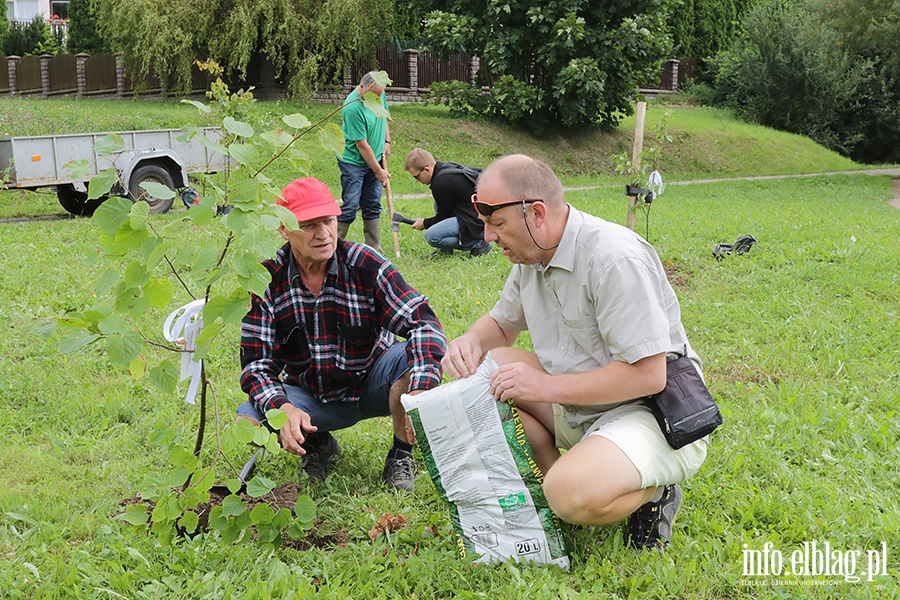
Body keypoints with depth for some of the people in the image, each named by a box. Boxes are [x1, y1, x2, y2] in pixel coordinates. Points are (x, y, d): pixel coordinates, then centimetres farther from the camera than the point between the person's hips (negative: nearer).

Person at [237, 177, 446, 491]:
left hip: (372, 384, -1)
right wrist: (282, 408, -35)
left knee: (413, 357, -32)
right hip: (310, 396, 2)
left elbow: (423, 322, -24)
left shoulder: (365, 265, -16)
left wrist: (420, 393, -40)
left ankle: (401, 453, -5)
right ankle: (318, 443, 11)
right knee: (246, 421, -23)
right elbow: (256, 361, -13)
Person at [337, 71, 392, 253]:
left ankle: (374, 250, 15)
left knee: (373, 206, 9)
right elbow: (362, 145, -21)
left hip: (375, 160, 7)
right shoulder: (352, 108, -26)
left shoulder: (379, 94, -2)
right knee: (350, 207, -7)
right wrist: (379, 171, -16)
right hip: (354, 162, -7)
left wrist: (387, 141, 8)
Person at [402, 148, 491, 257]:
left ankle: (478, 243, -7)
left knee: (432, 236, -19)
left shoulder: (441, 183, -19)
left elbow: (444, 215, -8)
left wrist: (424, 223, 9)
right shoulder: (449, 167, 11)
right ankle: (446, 248, 18)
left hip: (479, 223, -11)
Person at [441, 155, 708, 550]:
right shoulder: (532, 255, 3)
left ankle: (650, 492, -1)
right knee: (480, 369, -3)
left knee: (573, 496, -34)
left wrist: (547, 386, -25)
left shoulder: (615, 258, -25)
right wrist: (471, 341, -6)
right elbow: (502, 324, 19)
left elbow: (648, 375, -27)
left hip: (657, 416, -9)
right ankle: (559, 473, -3)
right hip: (577, 407, 9)